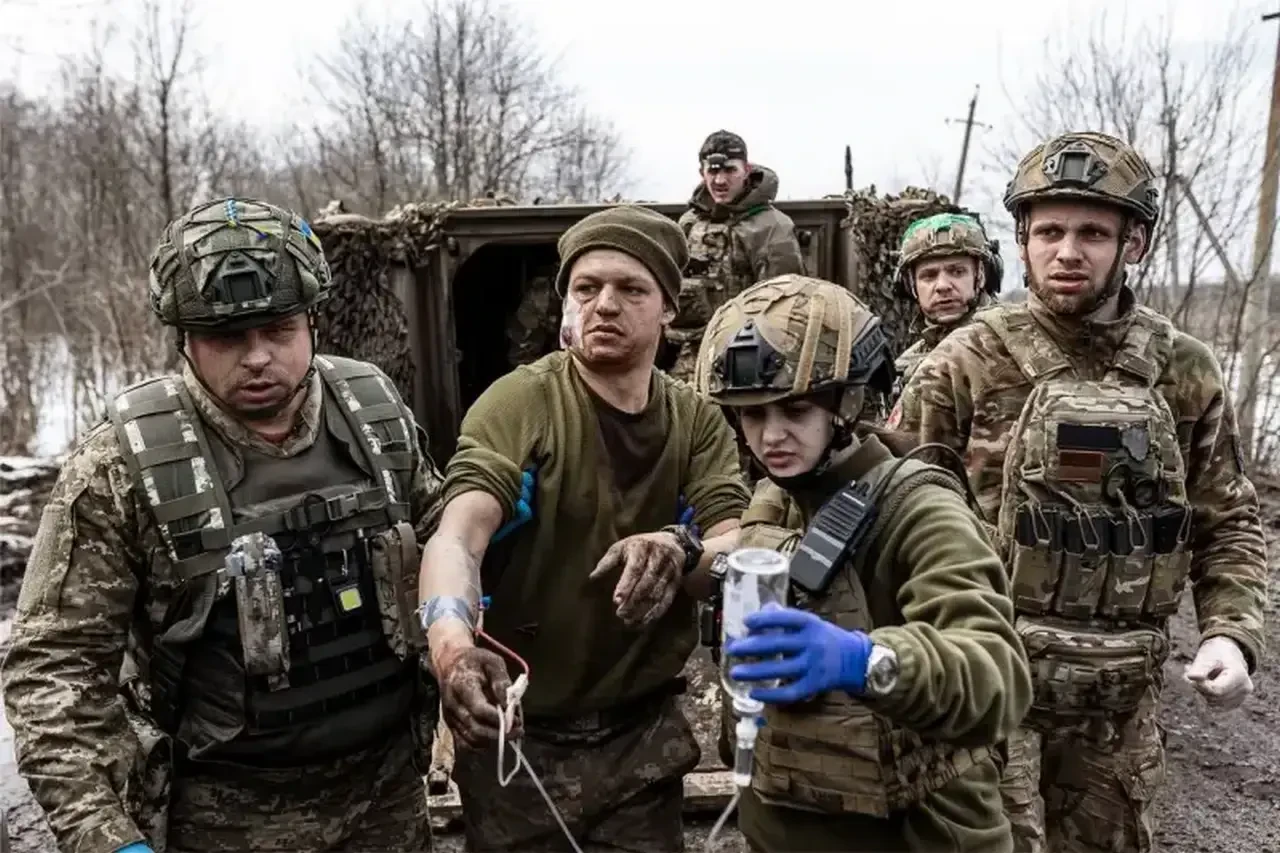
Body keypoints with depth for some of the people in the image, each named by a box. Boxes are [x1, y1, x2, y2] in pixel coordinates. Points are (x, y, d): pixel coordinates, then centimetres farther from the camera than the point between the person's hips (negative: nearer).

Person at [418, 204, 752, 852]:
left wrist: (681, 551, -33)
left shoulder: (697, 421, 0)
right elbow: (457, 536, -26)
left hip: (645, 737, 3)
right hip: (519, 736, -2)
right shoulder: (520, 402, -12)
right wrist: (451, 642, -47)